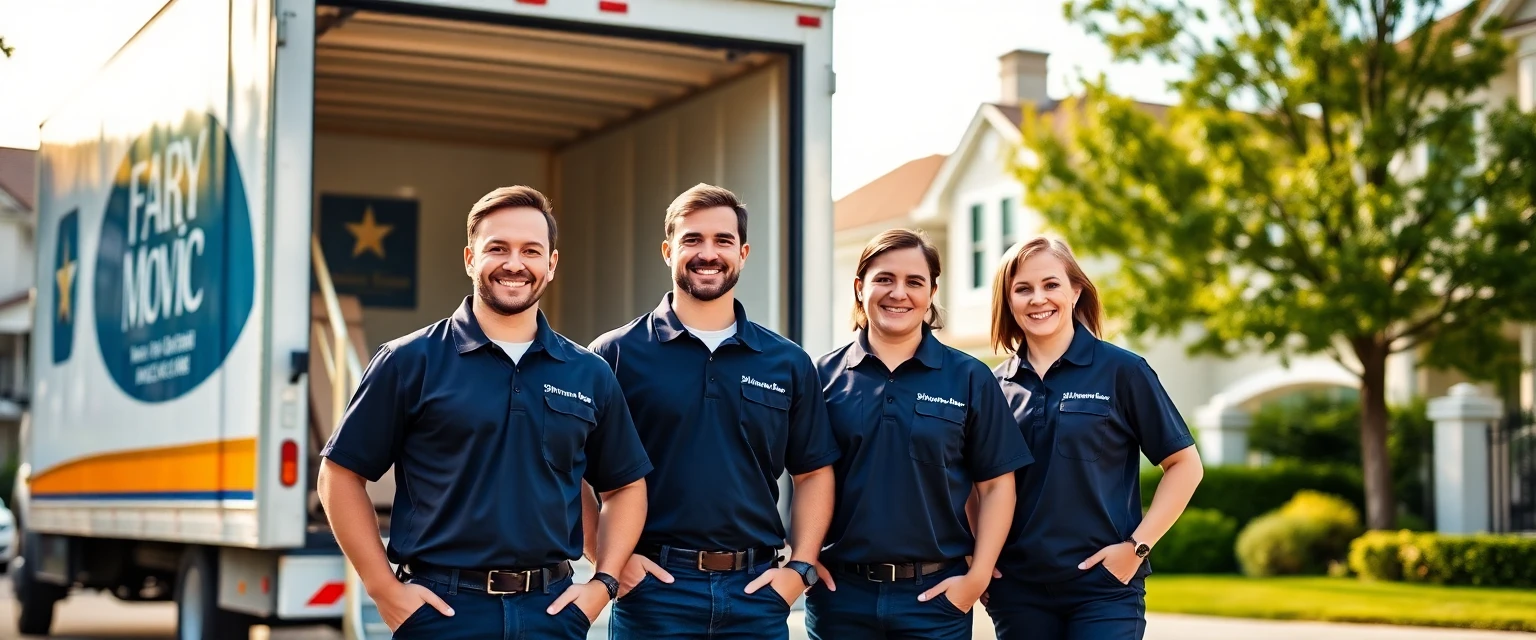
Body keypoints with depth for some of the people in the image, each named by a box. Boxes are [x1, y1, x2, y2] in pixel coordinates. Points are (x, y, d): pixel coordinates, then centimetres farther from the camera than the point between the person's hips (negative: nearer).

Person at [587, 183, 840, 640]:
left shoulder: (788, 364, 9)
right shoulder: (617, 355, 0)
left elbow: (813, 473, 13)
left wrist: (800, 567, 2)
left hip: (757, 590, 2)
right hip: (652, 587, -2)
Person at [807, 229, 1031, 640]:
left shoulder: (968, 378, 3)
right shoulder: (825, 375, 4)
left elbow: (995, 485, 3)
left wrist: (978, 577, -5)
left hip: (935, 593, 0)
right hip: (840, 591, 1)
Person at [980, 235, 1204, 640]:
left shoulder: (1121, 371, -3)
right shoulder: (995, 384, 6)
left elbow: (1184, 464, -1)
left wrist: (1137, 546, -8)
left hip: (1103, 584, -3)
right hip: (1018, 589, 3)